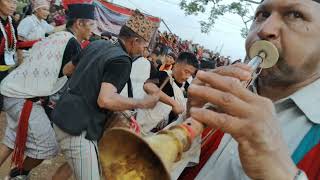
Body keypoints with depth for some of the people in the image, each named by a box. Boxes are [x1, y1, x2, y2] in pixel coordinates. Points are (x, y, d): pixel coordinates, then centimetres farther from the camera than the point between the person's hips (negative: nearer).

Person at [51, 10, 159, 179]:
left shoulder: (97, 44, 8)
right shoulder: (122, 61, -17)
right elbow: (105, 100, -28)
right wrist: (142, 103, -18)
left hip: (63, 117, 9)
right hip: (77, 128, -9)